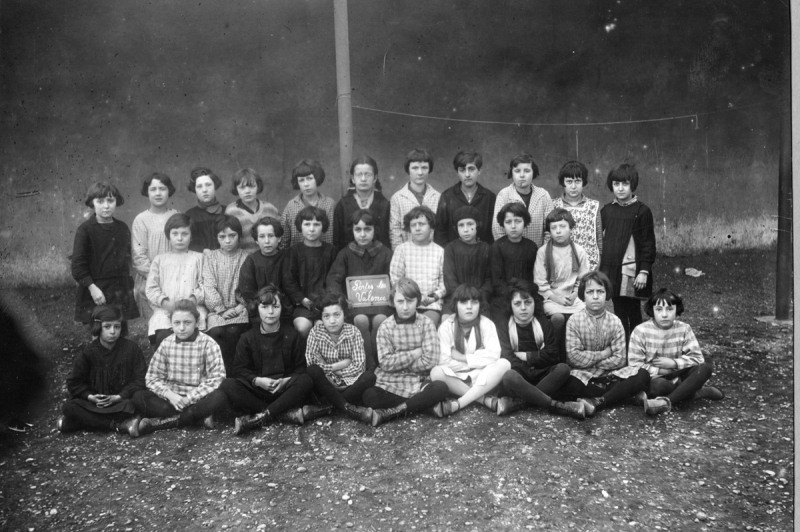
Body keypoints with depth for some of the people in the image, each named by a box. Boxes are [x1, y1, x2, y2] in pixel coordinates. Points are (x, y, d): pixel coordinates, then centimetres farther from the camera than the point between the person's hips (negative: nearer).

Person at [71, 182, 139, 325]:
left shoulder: (123, 228, 8)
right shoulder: (85, 229, -5)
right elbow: (78, 264, -7)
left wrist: (128, 287, 12)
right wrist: (92, 287, -16)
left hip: (120, 290, 4)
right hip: (96, 290, -4)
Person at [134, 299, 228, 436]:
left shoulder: (208, 344, -5)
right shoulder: (166, 344, 3)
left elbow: (217, 379, -12)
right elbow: (152, 378, 1)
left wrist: (188, 398, -19)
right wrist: (170, 395, -17)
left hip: (198, 399, -2)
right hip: (171, 399, 2)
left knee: (219, 397, -33)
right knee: (138, 397, -21)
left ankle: (160, 422, -26)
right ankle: (198, 417, -27)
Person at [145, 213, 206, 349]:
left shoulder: (198, 258, 20)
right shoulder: (160, 260, 23)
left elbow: (204, 285, 7)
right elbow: (151, 288, 12)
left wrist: (194, 298, -13)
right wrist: (165, 302, -7)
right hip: (164, 308, 1)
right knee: (163, 335, -29)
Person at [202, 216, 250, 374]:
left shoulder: (247, 258, 9)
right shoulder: (210, 257, 11)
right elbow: (208, 286, 1)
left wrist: (239, 307, -13)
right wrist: (221, 310, -10)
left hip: (240, 309, -1)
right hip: (217, 309, 1)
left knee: (233, 331, -29)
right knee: (216, 331, -28)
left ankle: (227, 372, -15)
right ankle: (225, 370, -17)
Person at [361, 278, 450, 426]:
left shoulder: (426, 323, -1)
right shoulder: (386, 327, 0)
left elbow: (430, 361, -9)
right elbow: (386, 363, -9)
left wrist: (399, 362, -6)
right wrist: (416, 352, -10)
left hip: (419, 383, 1)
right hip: (390, 384, 0)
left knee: (442, 389, -31)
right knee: (368, 396, -29)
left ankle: (389, 412, -25)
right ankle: (422, 404, -20)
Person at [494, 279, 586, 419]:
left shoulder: (544, 324, 8)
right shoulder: (504, 327, 2)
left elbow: (552, 355, -3)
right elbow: (508, 359, -10)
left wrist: (525, 356, -8)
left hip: (541, 376, 3)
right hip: (519, 375, -2)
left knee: (563, 368, -29)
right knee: (508, 376, -38)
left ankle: (518, 402, -36)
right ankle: (557, 406, -35)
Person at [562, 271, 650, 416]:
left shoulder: (615, 322, 0)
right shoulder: (574, 320, -5)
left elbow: (620, 359, -6)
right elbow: (574, 357, -13)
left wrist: (588, 361, -10)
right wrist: (604, 354, -10)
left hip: (609, 373, 3)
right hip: (583, 375, -3)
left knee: (643, 375, -21)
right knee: (569, 383, -36)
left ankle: (596, 402, -30)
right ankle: (621, 393, -21)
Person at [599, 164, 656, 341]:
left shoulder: (642, 211, -5)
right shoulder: (606, 210, 8)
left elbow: (649, 244, -5)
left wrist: (644, 271, -11)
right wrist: (601, 270, 12)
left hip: (632, 272, -4)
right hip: (611, 270, 4)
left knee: (633, 313, 4)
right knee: (619, 313, 9)